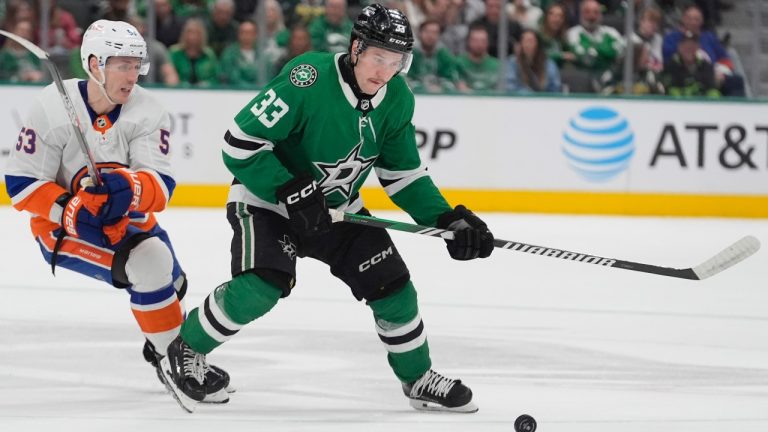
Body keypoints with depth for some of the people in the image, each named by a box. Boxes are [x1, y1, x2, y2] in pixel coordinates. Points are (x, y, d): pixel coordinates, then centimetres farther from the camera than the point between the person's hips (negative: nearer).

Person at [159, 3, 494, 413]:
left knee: (392, 284, 0)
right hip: (266, 199, -6)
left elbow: (403, 175, 3)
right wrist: (289, 191, -32)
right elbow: (239, 143, -27)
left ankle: (418, 379, 22)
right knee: (261, 285, -27)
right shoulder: (307, 79, -30)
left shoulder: (397, 101, -9)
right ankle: (184, 352, -5)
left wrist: (448, 219, -9)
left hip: (337, 208, 6)